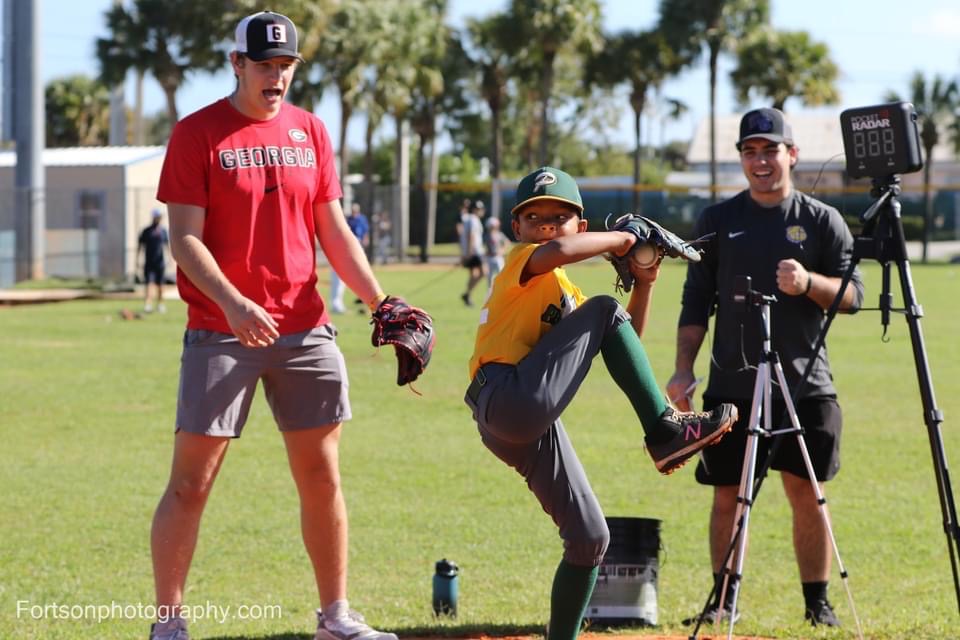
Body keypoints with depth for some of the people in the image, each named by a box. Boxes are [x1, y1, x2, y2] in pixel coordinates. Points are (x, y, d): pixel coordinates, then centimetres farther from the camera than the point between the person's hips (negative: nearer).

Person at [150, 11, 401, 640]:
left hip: (305, 329, 4)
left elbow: (334, 231, 12)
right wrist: (232, 303, -25)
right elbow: (185, 239, -9)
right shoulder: (197, 134, -4)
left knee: (323, 477, 8)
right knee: (192, 482, -3)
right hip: (220, 334, -4)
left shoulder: (310, 131, 10)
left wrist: (380, 301, -1)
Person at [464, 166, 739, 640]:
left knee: (590, 538, 8)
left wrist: (644, 282, 17)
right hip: (509, 399, -9)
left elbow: (625, 345, 28)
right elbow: (557, 251, -22)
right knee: (603, 311, -11)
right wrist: (619, 239, -7)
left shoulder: (567, 295, 29)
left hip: (531, 426, 9)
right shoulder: (521, 262, 3)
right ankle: (665, 430, -13)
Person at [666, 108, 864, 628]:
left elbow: (853, 295, 1)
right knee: (727, 496, 3)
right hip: (732, 384, 1)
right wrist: (684, 370, 0)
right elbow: (696, 302, 9)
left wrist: (809, 283, -18)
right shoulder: (718, 220, 9)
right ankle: (725, 599, 14)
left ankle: (817, 600, 8)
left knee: (806, 494, -2)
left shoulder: (822, 220, 5)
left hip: (804, 383, -1)